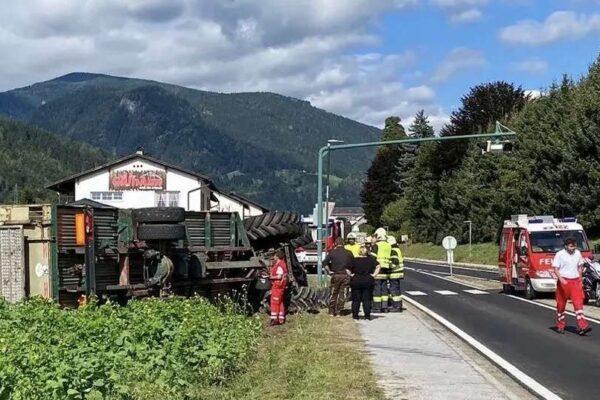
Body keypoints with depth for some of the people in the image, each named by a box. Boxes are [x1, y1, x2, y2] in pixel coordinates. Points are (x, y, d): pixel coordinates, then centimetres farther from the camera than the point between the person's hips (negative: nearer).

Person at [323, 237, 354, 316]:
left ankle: (331, 311, 12)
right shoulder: (348, 253, 1)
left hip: (335, 275, 0)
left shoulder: (332, 252, -1)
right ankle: (338, 312, 6)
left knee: (333, 294, 10)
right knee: (342, 294, 6)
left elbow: (325, 263, -9)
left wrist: (329, 271, -1)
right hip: (345, 275, 0)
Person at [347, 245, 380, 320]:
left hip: (356, 281, -1)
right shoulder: (371, 259, 0)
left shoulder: (354, 260, -3)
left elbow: (347, 270, -8)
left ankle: (355, 316, 8)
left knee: (356, 300, 6)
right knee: (367, 300, 6)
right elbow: (378, 267, -7)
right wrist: (374, 274, -3)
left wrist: (351, 275, 3)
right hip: (368, 281, 1)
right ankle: (367, 316, 6)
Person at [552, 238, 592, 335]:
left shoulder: (577, 253, 8)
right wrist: (561, 279, -25)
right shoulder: (560, 255, -7)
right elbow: (556, 269, -10)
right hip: (563, 281, -3)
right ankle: (560, 326, 21)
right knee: (561, 304, 6)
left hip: (575, 281, 3)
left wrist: (580, 278, 13)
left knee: (578, 303, -8)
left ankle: (582, 327, -14)